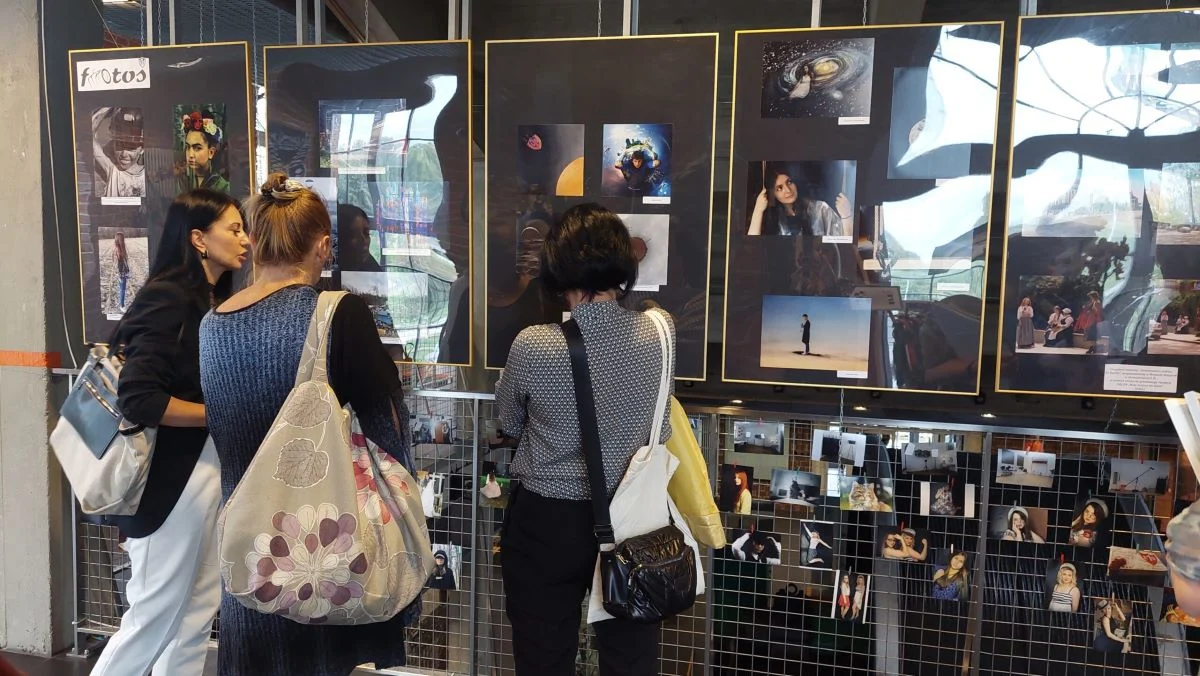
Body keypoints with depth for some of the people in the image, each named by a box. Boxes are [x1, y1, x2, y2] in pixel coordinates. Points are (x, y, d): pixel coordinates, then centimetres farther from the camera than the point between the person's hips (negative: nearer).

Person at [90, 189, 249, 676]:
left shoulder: (216, 302, 10)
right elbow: (138, 398, -21)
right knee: (155, 616, 4)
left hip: (209, 469, 8)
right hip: (172, 477, -8)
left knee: (196, 615, 13)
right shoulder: (168, 298, -15)